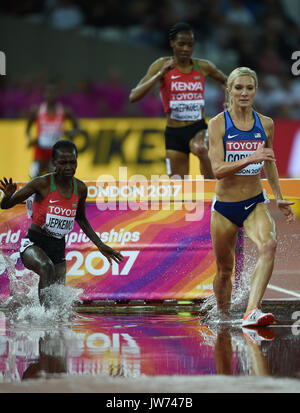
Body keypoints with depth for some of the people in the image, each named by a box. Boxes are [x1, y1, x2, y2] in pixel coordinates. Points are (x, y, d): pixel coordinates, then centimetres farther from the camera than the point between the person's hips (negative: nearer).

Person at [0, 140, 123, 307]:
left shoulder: (80, 188, 3)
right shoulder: (42, 183, -13)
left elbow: (81, 219, 22)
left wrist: (100, 245, 20)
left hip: (58, 248, 6)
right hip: (34, 243, -6)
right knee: (46, 266, -37)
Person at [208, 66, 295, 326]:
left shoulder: (265, 124, 2)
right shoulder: (218, 124, -8)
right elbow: (217, 169, -18)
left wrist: (279, 198, 23)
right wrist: (249, 159, -32)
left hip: (255, 203, 1)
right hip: (224, 207, -1)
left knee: (268, 245, -29)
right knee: (224, 269, 10)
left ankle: (252, 312, -40)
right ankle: (223, 318, 36)